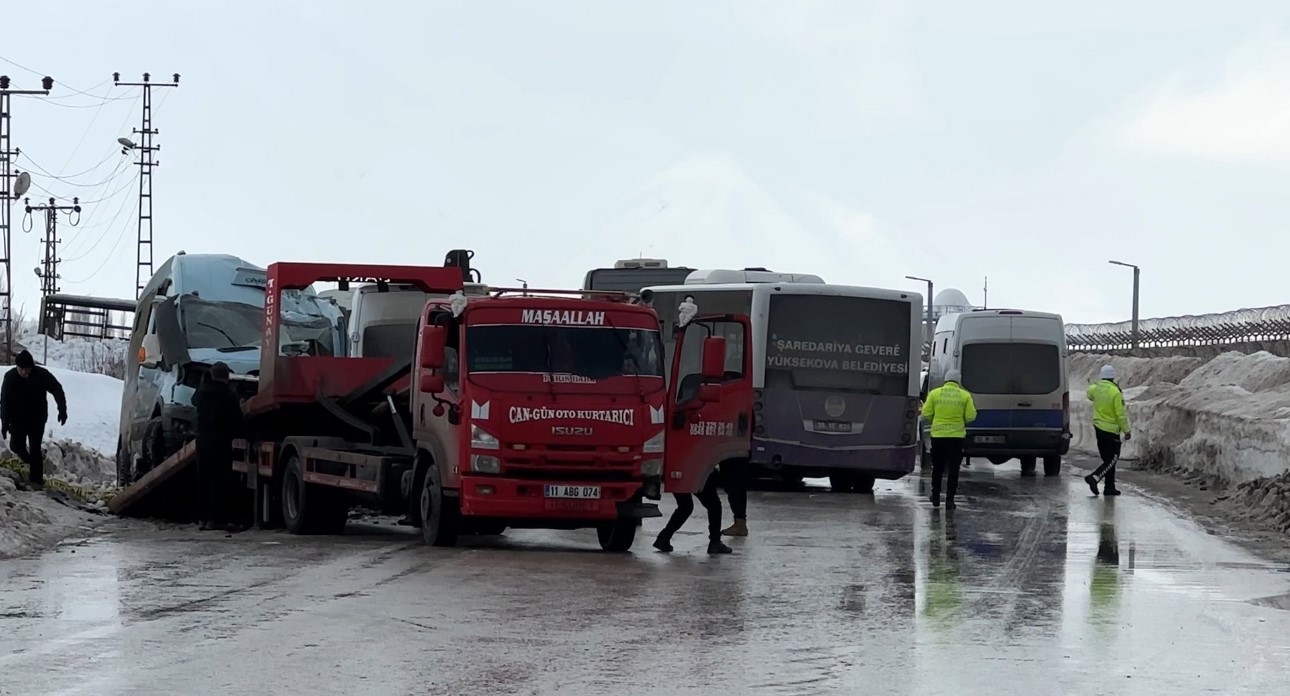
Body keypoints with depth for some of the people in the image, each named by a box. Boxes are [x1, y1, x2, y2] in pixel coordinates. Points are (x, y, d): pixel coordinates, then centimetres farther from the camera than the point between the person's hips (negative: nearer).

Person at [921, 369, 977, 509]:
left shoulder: (935, 393, -1)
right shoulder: (965, 395, -2)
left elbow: (926, 414, -3)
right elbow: (970, 416, -5)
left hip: (938, 435, 1)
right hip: (956, 435, -1)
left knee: (937, 468, 15)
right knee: (953, 469, 2)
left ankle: (936, 498, 23)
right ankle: (949, 500, -2)